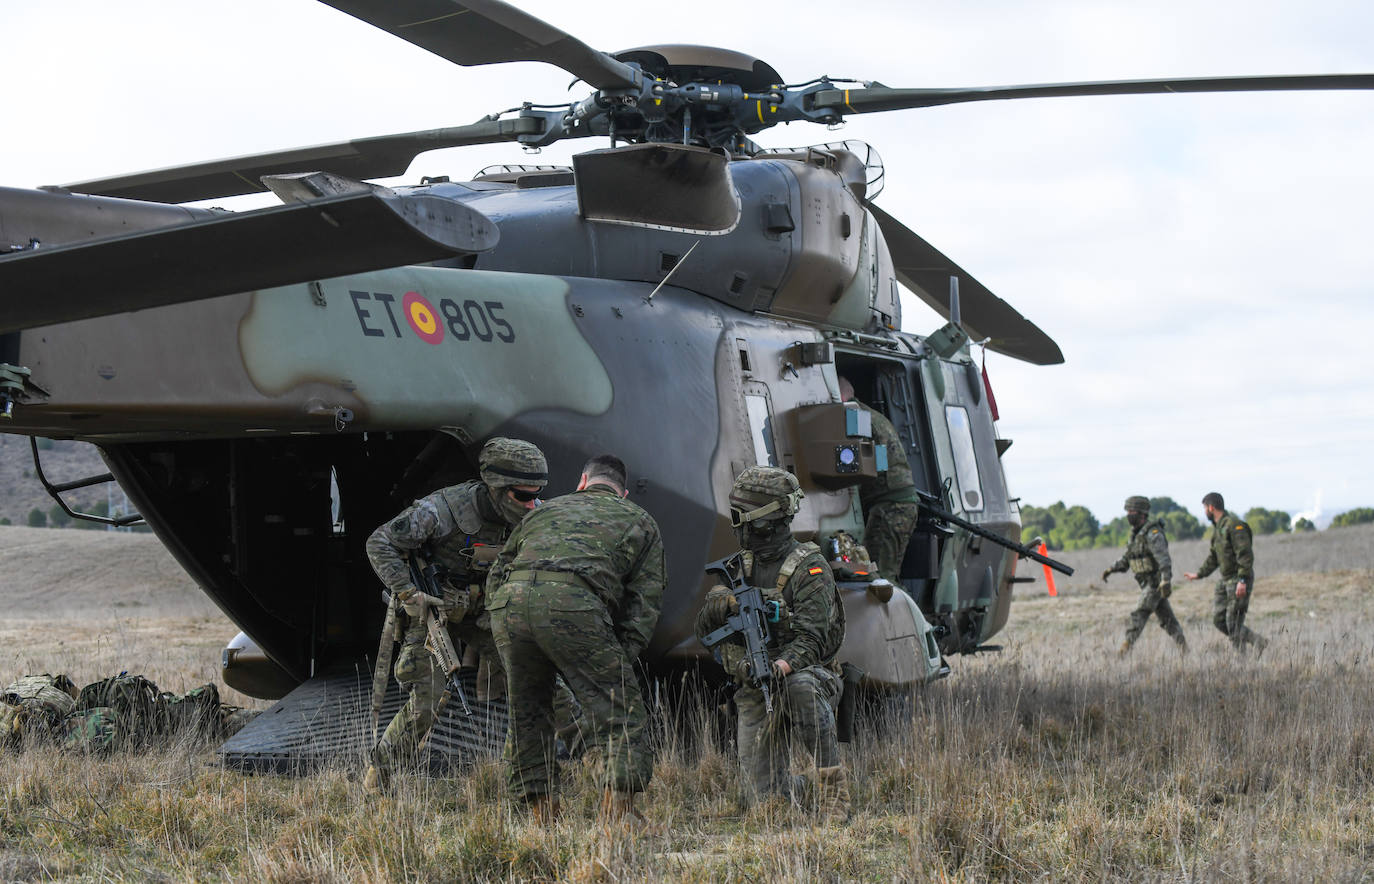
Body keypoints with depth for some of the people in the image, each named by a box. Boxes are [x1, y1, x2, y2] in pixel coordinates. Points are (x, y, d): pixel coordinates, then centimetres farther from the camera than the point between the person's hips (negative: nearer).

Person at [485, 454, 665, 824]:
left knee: (526, 712, 19)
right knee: (622, 709, 5)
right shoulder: (640, 521, 28)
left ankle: (542, 812, 19)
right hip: (573, 604, -4)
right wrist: (621, 657, 14)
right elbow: (645, 599, 16)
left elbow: (496, 573, 32)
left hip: (509, 599, 4)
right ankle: (618, 806, -5)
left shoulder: (547, 509, 36)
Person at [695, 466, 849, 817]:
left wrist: (782, 666, -41)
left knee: (801, 687, -42)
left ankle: (832, 785, -30)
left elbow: (811, 638, -22)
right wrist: (723, 603, -17)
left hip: (805, 673, -5)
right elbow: (703, 628, 5)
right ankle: (797, 787, 32)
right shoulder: (739, 567, 8)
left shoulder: (809, 567, -11)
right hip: (754, 692, 5)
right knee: (765, 791, -5)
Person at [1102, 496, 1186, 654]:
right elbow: (1126, 559, 19)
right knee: (1166, 618, 12)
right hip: (1147, 583, 9)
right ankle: (1183, 647, 17)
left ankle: (1126, 648, -16)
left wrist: (1166, 581, -33)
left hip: (1156, 583, -9)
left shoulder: (1153, 533, -17)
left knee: (1139, 615, -13)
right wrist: (1111, 569, 4)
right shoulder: (1136, 534, 13)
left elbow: (1164, 559, -26)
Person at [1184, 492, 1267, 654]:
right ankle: (1257, 641, 14)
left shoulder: (1234, 525, -16)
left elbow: (1245, 554, -22)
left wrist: (1242, 581, -27)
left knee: (1233, 622, -9)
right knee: (1219, 619, 6)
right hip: (1225, 580, 10)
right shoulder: (1217, 528, 15)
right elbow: (1214, 557, 25)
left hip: (1239, 580, -10)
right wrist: (1199, 574, 24)